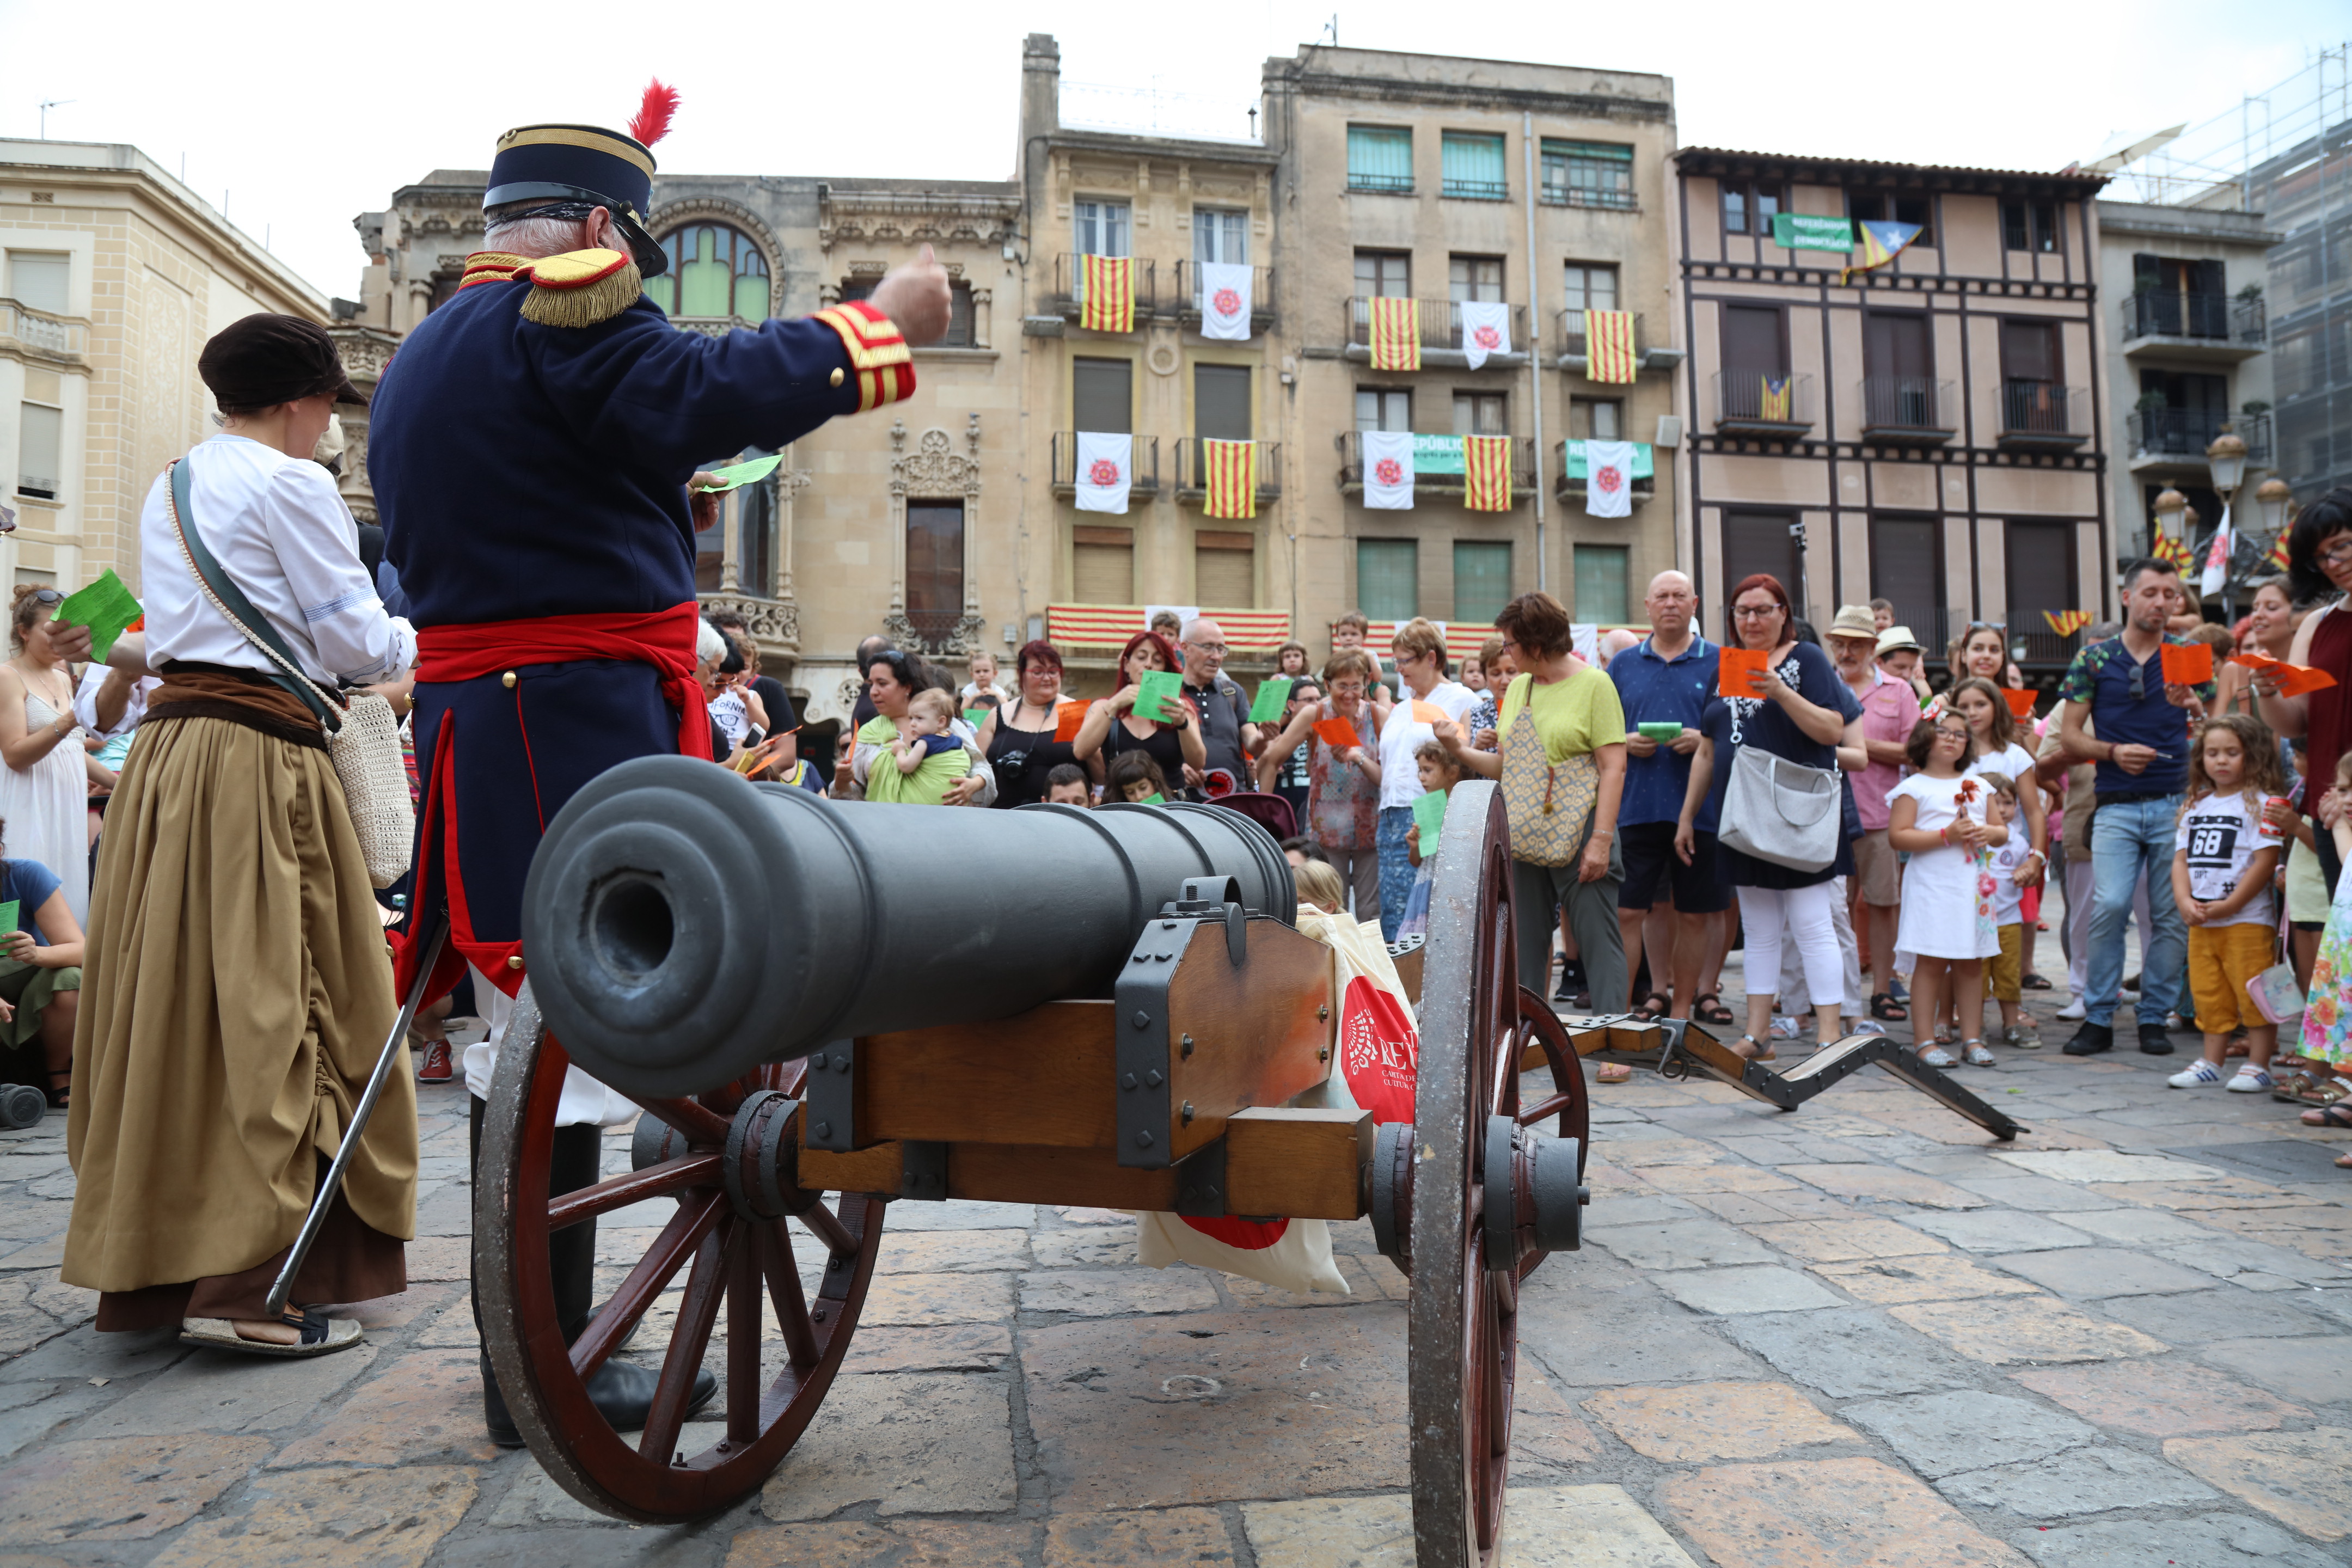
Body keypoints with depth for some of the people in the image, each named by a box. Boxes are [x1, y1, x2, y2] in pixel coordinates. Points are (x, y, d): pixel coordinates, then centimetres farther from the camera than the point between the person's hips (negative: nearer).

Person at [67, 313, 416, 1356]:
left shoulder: (168, 487, 21)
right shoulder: (291, 484, -5)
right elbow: (356, 642, -7)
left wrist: (314, 659, 27)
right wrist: (418, 643, 12)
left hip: (167, 749, 9)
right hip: (258, 760, -8)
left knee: (171, 997, 10)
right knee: (270, 1006, -7)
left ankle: (152, 1263, 19)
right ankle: (250, 1280, -6)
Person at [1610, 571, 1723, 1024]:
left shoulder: (1719, 662, 5)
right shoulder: (1623, 664, 11)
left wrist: (1703, 740, -14)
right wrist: (1624, 742, -6)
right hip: (1635, 808, 1)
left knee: (1694, 916, 7)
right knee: (1626, 913, -2)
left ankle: (1680, 1011, 19)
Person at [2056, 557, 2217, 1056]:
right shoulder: (2094, 658, 6)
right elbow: (2068, 734, 6)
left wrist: (2191, 707, -11)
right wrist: (2112, 752, -11)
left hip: (2176, 803, 1)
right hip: (2117, 806, -1)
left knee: (2173, 916, 2)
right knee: (2110, 906, -13)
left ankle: (2154, 1017, 15)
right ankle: (2098, 1018, -2)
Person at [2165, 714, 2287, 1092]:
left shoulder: (2262, 803, -7)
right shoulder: (2196, 806, 12)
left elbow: (2265, 862, -13)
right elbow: (2181, 859, 10)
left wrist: (2227, 906, -15)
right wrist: (2186, 903, -6)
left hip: (2248, 919, -6)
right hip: (2200, 921, 6)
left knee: (2253, 994, -2)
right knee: (2208, 995, 13)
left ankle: (2257, 1065, 8)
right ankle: (2211, 1062, 23)